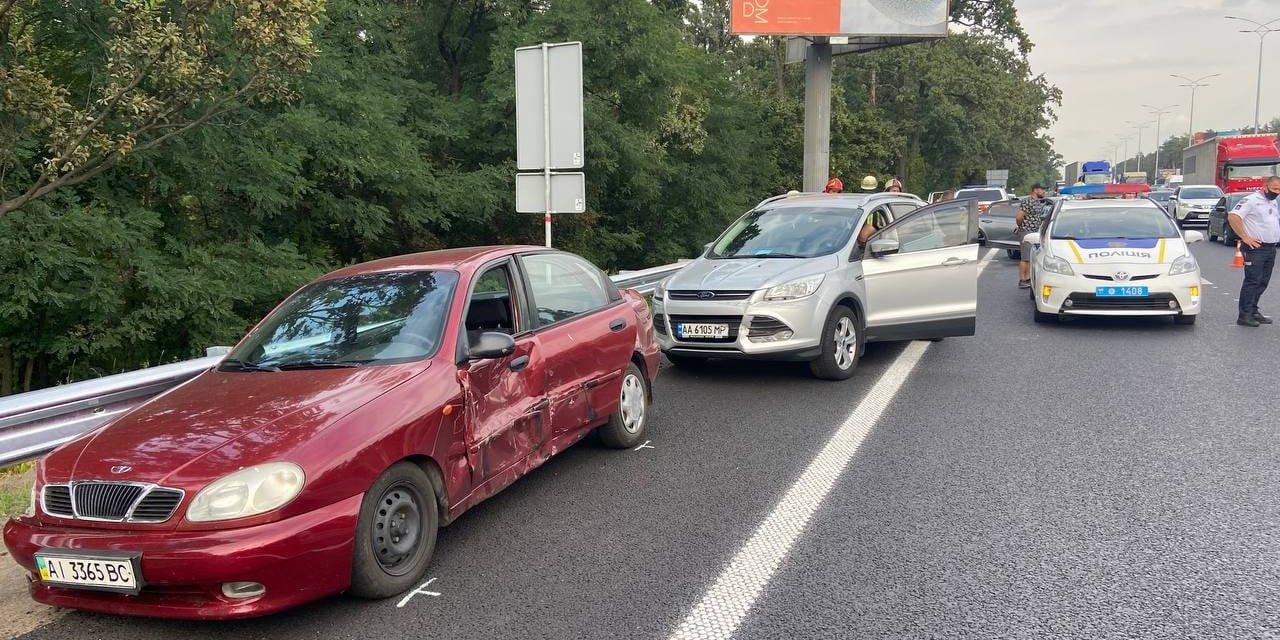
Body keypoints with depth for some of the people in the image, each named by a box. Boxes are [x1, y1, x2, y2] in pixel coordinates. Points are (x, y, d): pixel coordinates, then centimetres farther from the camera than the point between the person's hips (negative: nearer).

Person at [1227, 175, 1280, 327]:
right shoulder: (1251, 200, -10)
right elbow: (1233, 217, -21)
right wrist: (1245, 237, -20)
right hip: (1256, 247, -8)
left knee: (1263, 282, 11)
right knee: (1252, 281, -10)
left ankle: (1253, 311, 19)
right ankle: (1245, 316, -9)